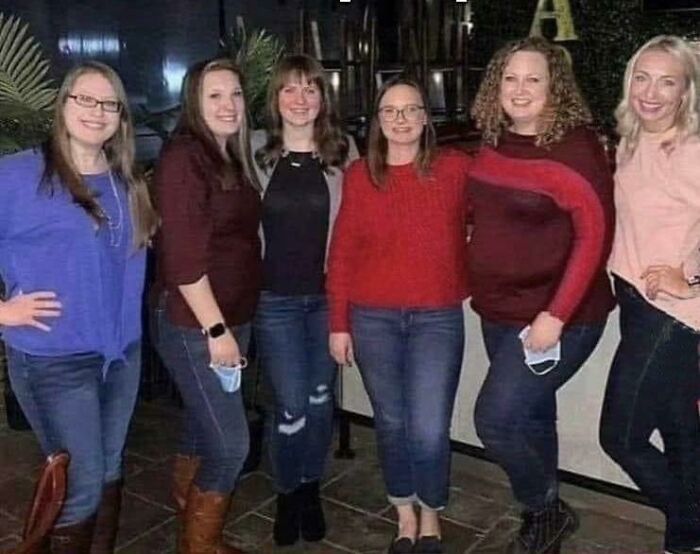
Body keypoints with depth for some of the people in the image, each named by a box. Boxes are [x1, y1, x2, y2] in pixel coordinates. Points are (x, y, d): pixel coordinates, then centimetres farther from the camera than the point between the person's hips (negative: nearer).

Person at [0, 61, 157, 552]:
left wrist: (126, 320, 6)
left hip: (123, 352, 6)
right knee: (82, 483, 2)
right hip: (54, 359, -6)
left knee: (110, 473, 17)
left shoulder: (127, 184, 9)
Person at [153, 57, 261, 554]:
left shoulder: (233, 157, 11)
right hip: (195, 327, -8)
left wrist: (231, 325, 9)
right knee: (230, 444, -3)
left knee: (203, 433, 20)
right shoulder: (184, 157, -15)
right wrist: (216, 330, -19)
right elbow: (184, 258, -21)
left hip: (233, 319, 8)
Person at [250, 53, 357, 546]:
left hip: (329, 295, 2)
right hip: (274, 297, -1)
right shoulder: (255, 151, -3)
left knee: (320, 398, 13)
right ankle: (287, 494, 25)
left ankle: (311, 488, 34)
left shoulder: (344, 152, 0)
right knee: (291, 405, 0)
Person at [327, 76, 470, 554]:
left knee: (429, 431, -3)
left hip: (438, 318, -1)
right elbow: (342, 252, 2)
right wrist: (338, 323, 1)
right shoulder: (359, 176, 2)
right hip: (372, 318, 2)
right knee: (391, 424, 12)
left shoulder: (456, 168, -1)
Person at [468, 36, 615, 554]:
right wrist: (479, 287, 10)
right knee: (530, 417, 18)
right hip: (499, 313, 7)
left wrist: (556, 315, -21)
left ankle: (548, 511, 17)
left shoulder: (575, 147, -15)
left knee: (496, 418, -9)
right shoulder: (494, 144, 4)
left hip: (558, 318, -7)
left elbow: (595, 236, -18)